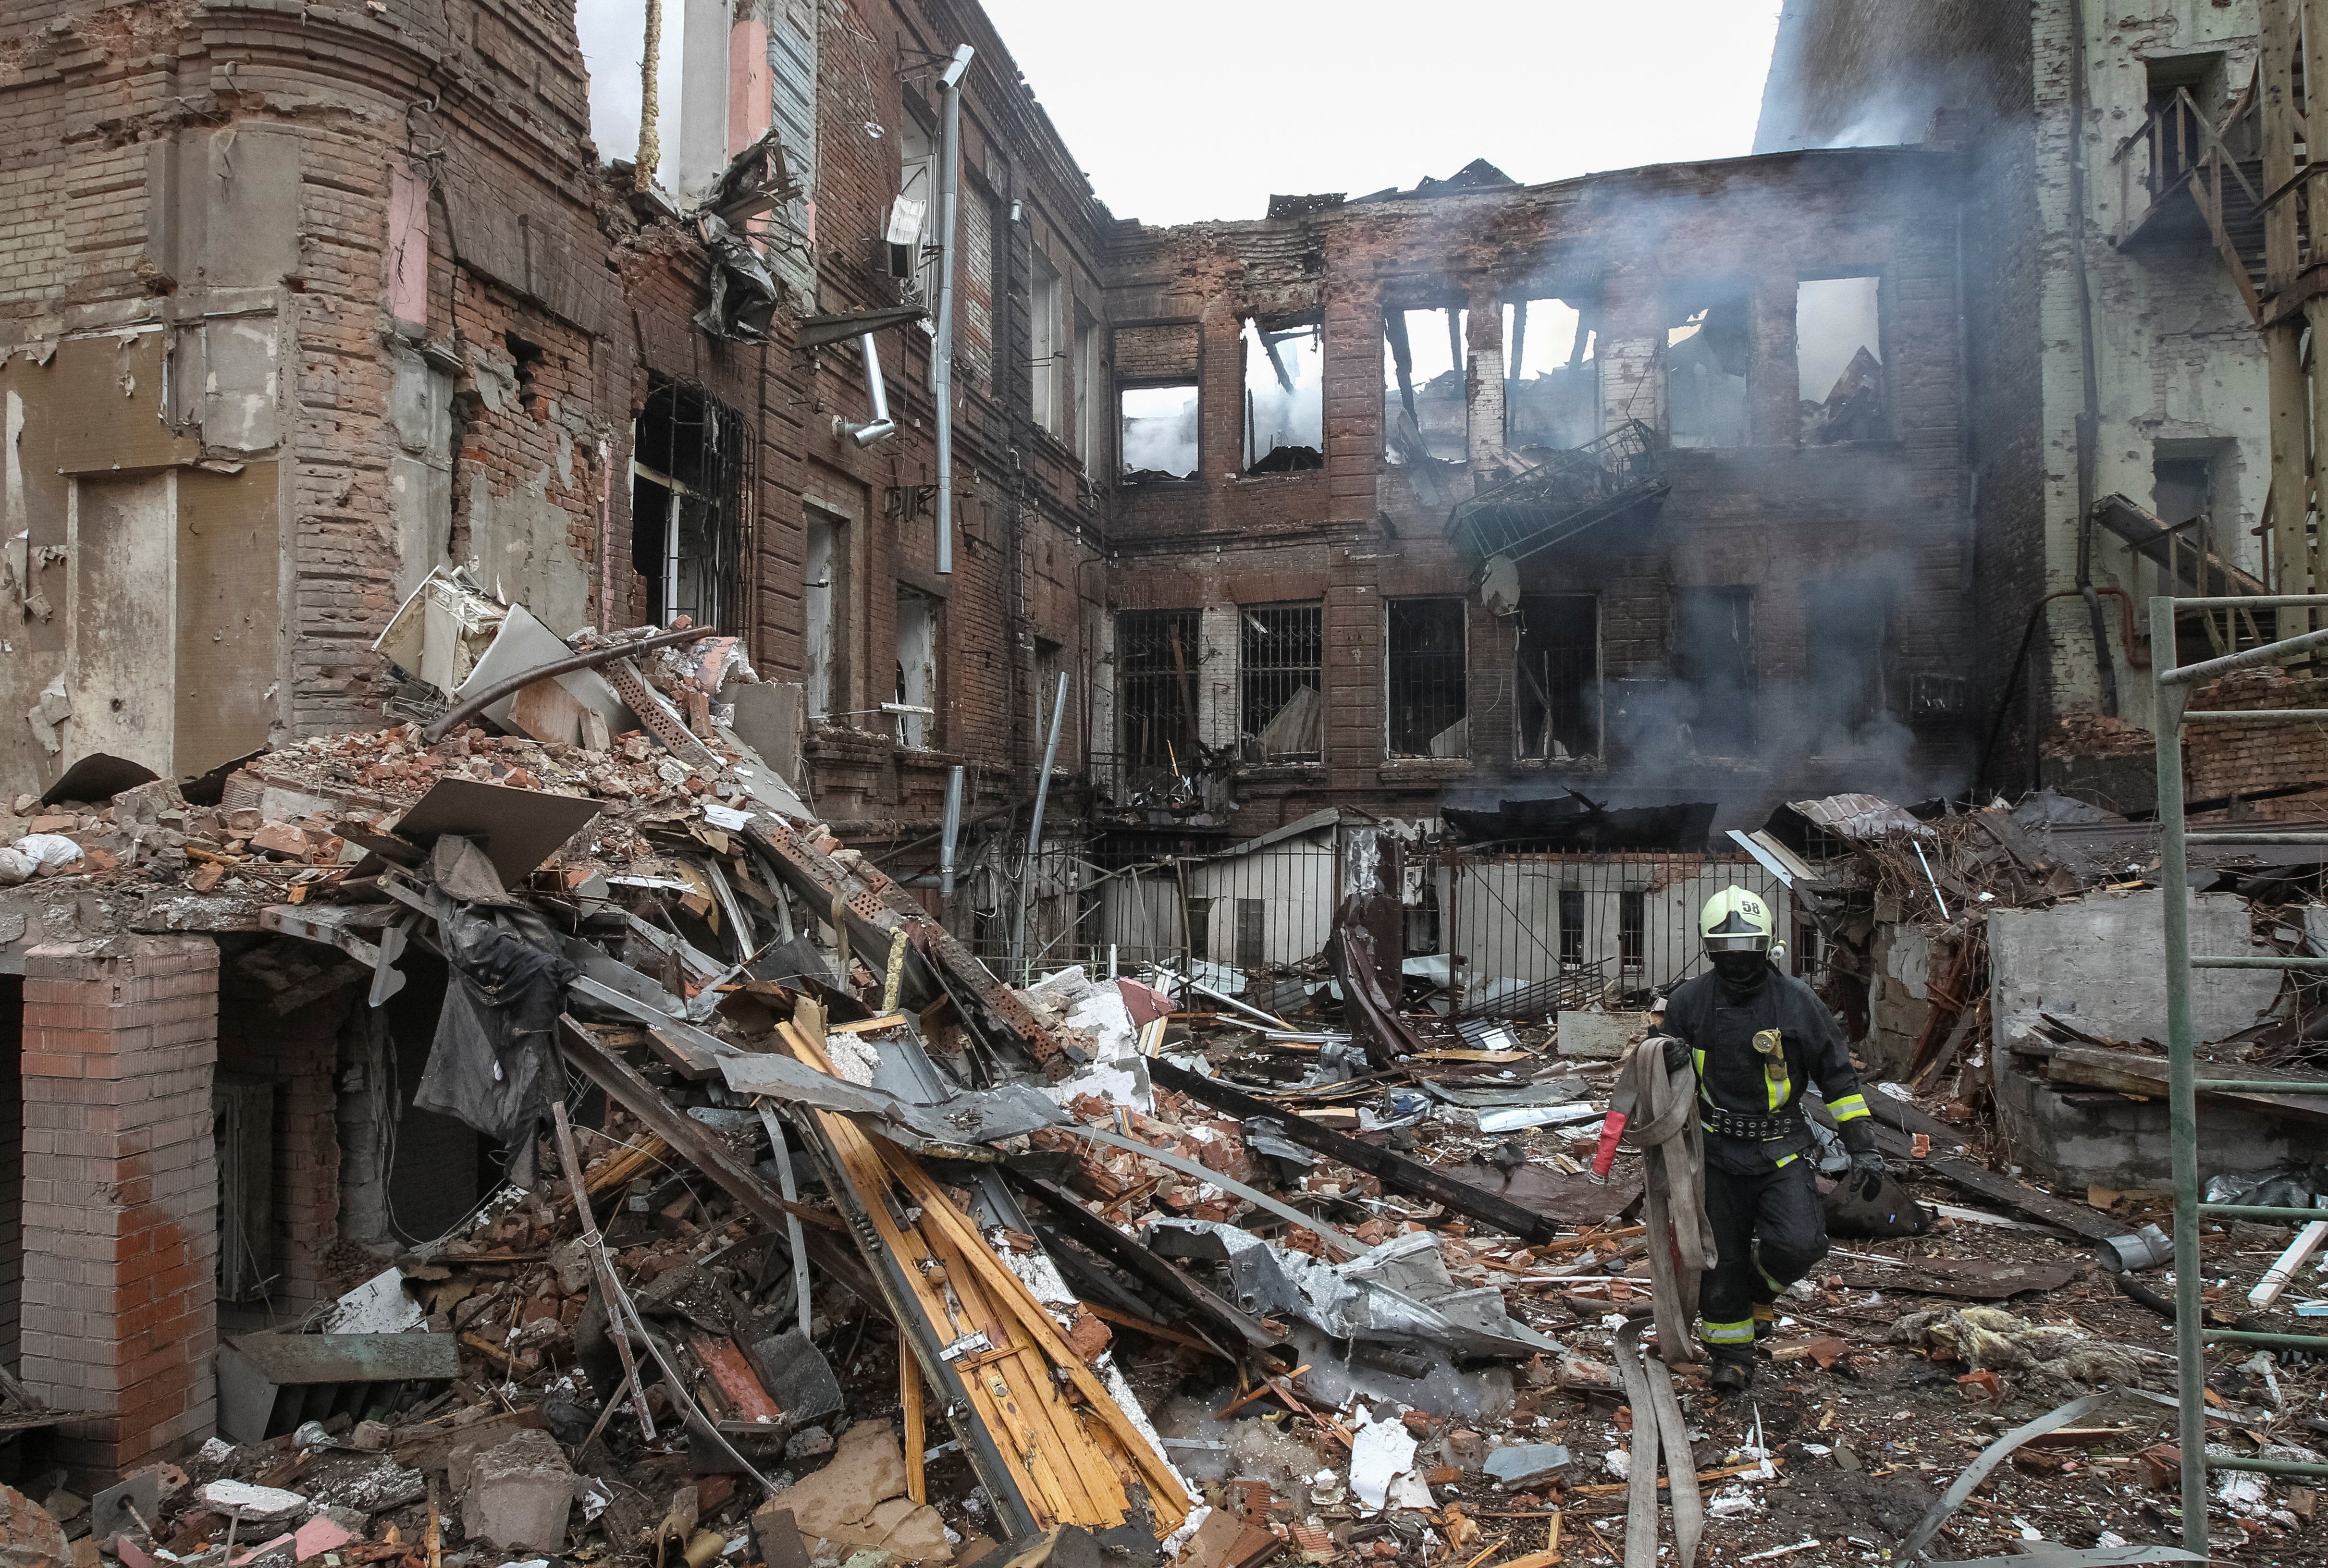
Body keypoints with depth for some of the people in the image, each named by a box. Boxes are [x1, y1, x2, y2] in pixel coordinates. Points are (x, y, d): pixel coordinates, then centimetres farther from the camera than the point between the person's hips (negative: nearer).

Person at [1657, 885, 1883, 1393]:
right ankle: (1732, 1352, 25)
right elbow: (1664, 1070, 12)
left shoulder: (1797, 1002, -6)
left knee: (1798, 1244, -17)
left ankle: (1760, 1291, 16)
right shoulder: (1688, 1002, -2)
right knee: (1722, 1259, 5)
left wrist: (1863, 1148, -3)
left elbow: (1838, 1077, 1)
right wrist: (1669, 1061, -14)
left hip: (1780, 1151, -1)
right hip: (1717, 1152, 1)